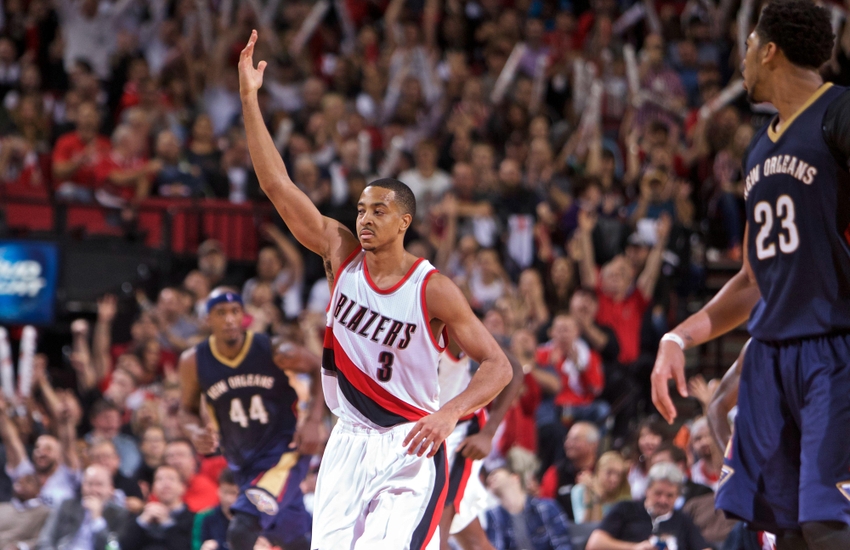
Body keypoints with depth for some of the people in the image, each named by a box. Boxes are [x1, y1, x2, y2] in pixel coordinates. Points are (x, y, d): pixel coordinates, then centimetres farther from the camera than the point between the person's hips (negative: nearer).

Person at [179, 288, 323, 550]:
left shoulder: (274, 352, -17)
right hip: (243, 463, 4)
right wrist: (195, 432, -15)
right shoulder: (194, 362, -9)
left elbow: (319, 369, -1)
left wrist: (314, 422, -12)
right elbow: (187, 408, 8)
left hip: (284, 450, -4)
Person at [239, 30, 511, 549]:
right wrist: (250, 99, -9)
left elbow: (498, 365, -13)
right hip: (349, 443, 5)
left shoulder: (434, 290, -12)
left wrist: (450, 414, -30)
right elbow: (278, 185, -3)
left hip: (410, 449, -5)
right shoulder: (342, 254, 0)